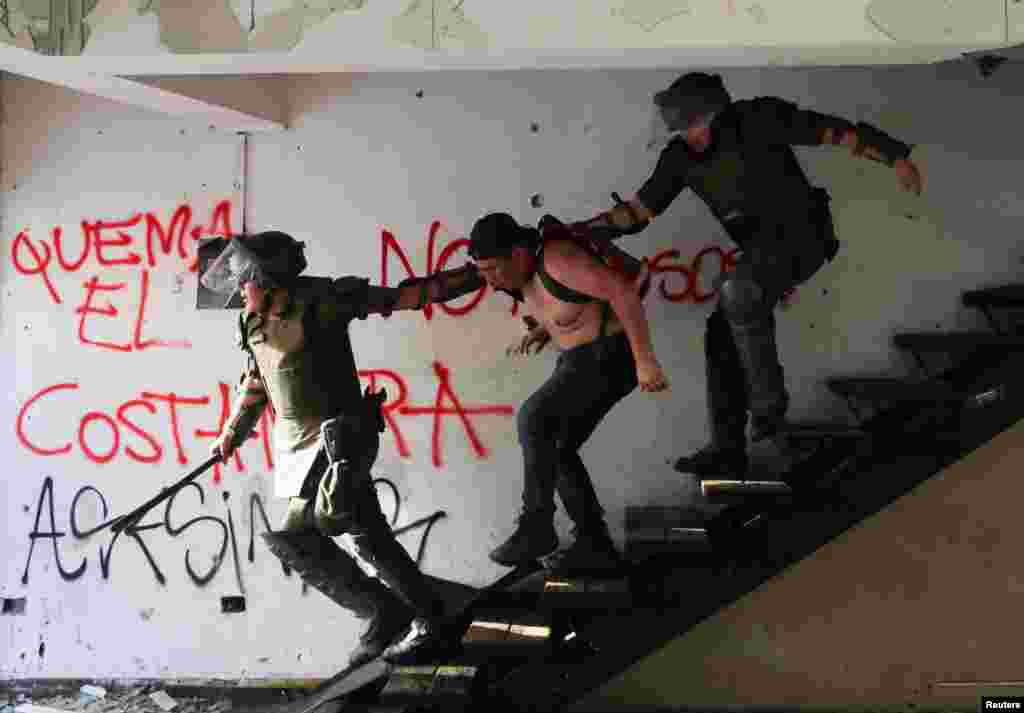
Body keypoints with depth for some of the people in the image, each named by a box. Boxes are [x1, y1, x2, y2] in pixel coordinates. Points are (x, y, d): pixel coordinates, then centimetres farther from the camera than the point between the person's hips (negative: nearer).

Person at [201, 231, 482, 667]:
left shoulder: (322, 301, -14)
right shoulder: (255, 324, 6)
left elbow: (401, 296, -12)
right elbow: (254, 382, 23)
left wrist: (473, 276, -13)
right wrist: (231, 434, 26)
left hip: (341, 438, -7)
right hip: (299, 446, 7)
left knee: (297, 537, -14)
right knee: (368, 536, 10)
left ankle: (385, 612, -2)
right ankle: (427, 618, 24)